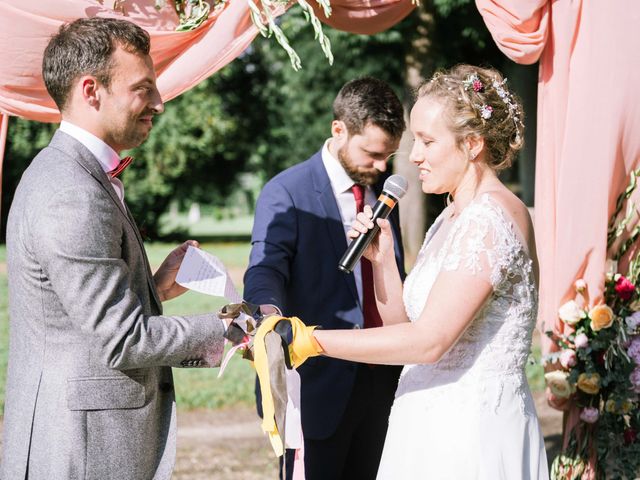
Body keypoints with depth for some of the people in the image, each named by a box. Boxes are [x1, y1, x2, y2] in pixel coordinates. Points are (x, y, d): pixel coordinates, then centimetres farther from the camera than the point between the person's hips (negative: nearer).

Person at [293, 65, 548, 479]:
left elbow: (429, 340, -24)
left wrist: (310, 340, -21)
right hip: (431, 427, 9)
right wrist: (382, 259, -2)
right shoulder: (451, 219, 14)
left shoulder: (491, 217, -17)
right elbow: (404, 327, 12)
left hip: (471, 434, -9)